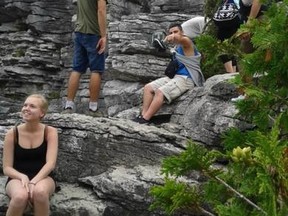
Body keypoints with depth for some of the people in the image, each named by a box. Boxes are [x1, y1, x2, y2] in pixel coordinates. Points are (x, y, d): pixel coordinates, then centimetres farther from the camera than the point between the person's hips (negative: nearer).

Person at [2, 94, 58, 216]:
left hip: (42, 178, 0)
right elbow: (7, 168, -1)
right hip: (18, 179, 0)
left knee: (40, 192, -37)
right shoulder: (12, 134, -2)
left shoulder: (50, 132, -3)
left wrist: (33, 182, -28)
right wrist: (23, 177, -22)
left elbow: (50, 163, -12)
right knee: (20, 196, -36)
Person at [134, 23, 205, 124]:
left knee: (160, 92, -27)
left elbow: (181, 39, -35)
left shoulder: (186, 43, -9)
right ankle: (143, 115, -12)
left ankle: (144, 120, -24)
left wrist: (174, 37, -57)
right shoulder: (177, 47, 17)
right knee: (148, 87, -3)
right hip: (175, 76, 9)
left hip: (186, 78, -9)